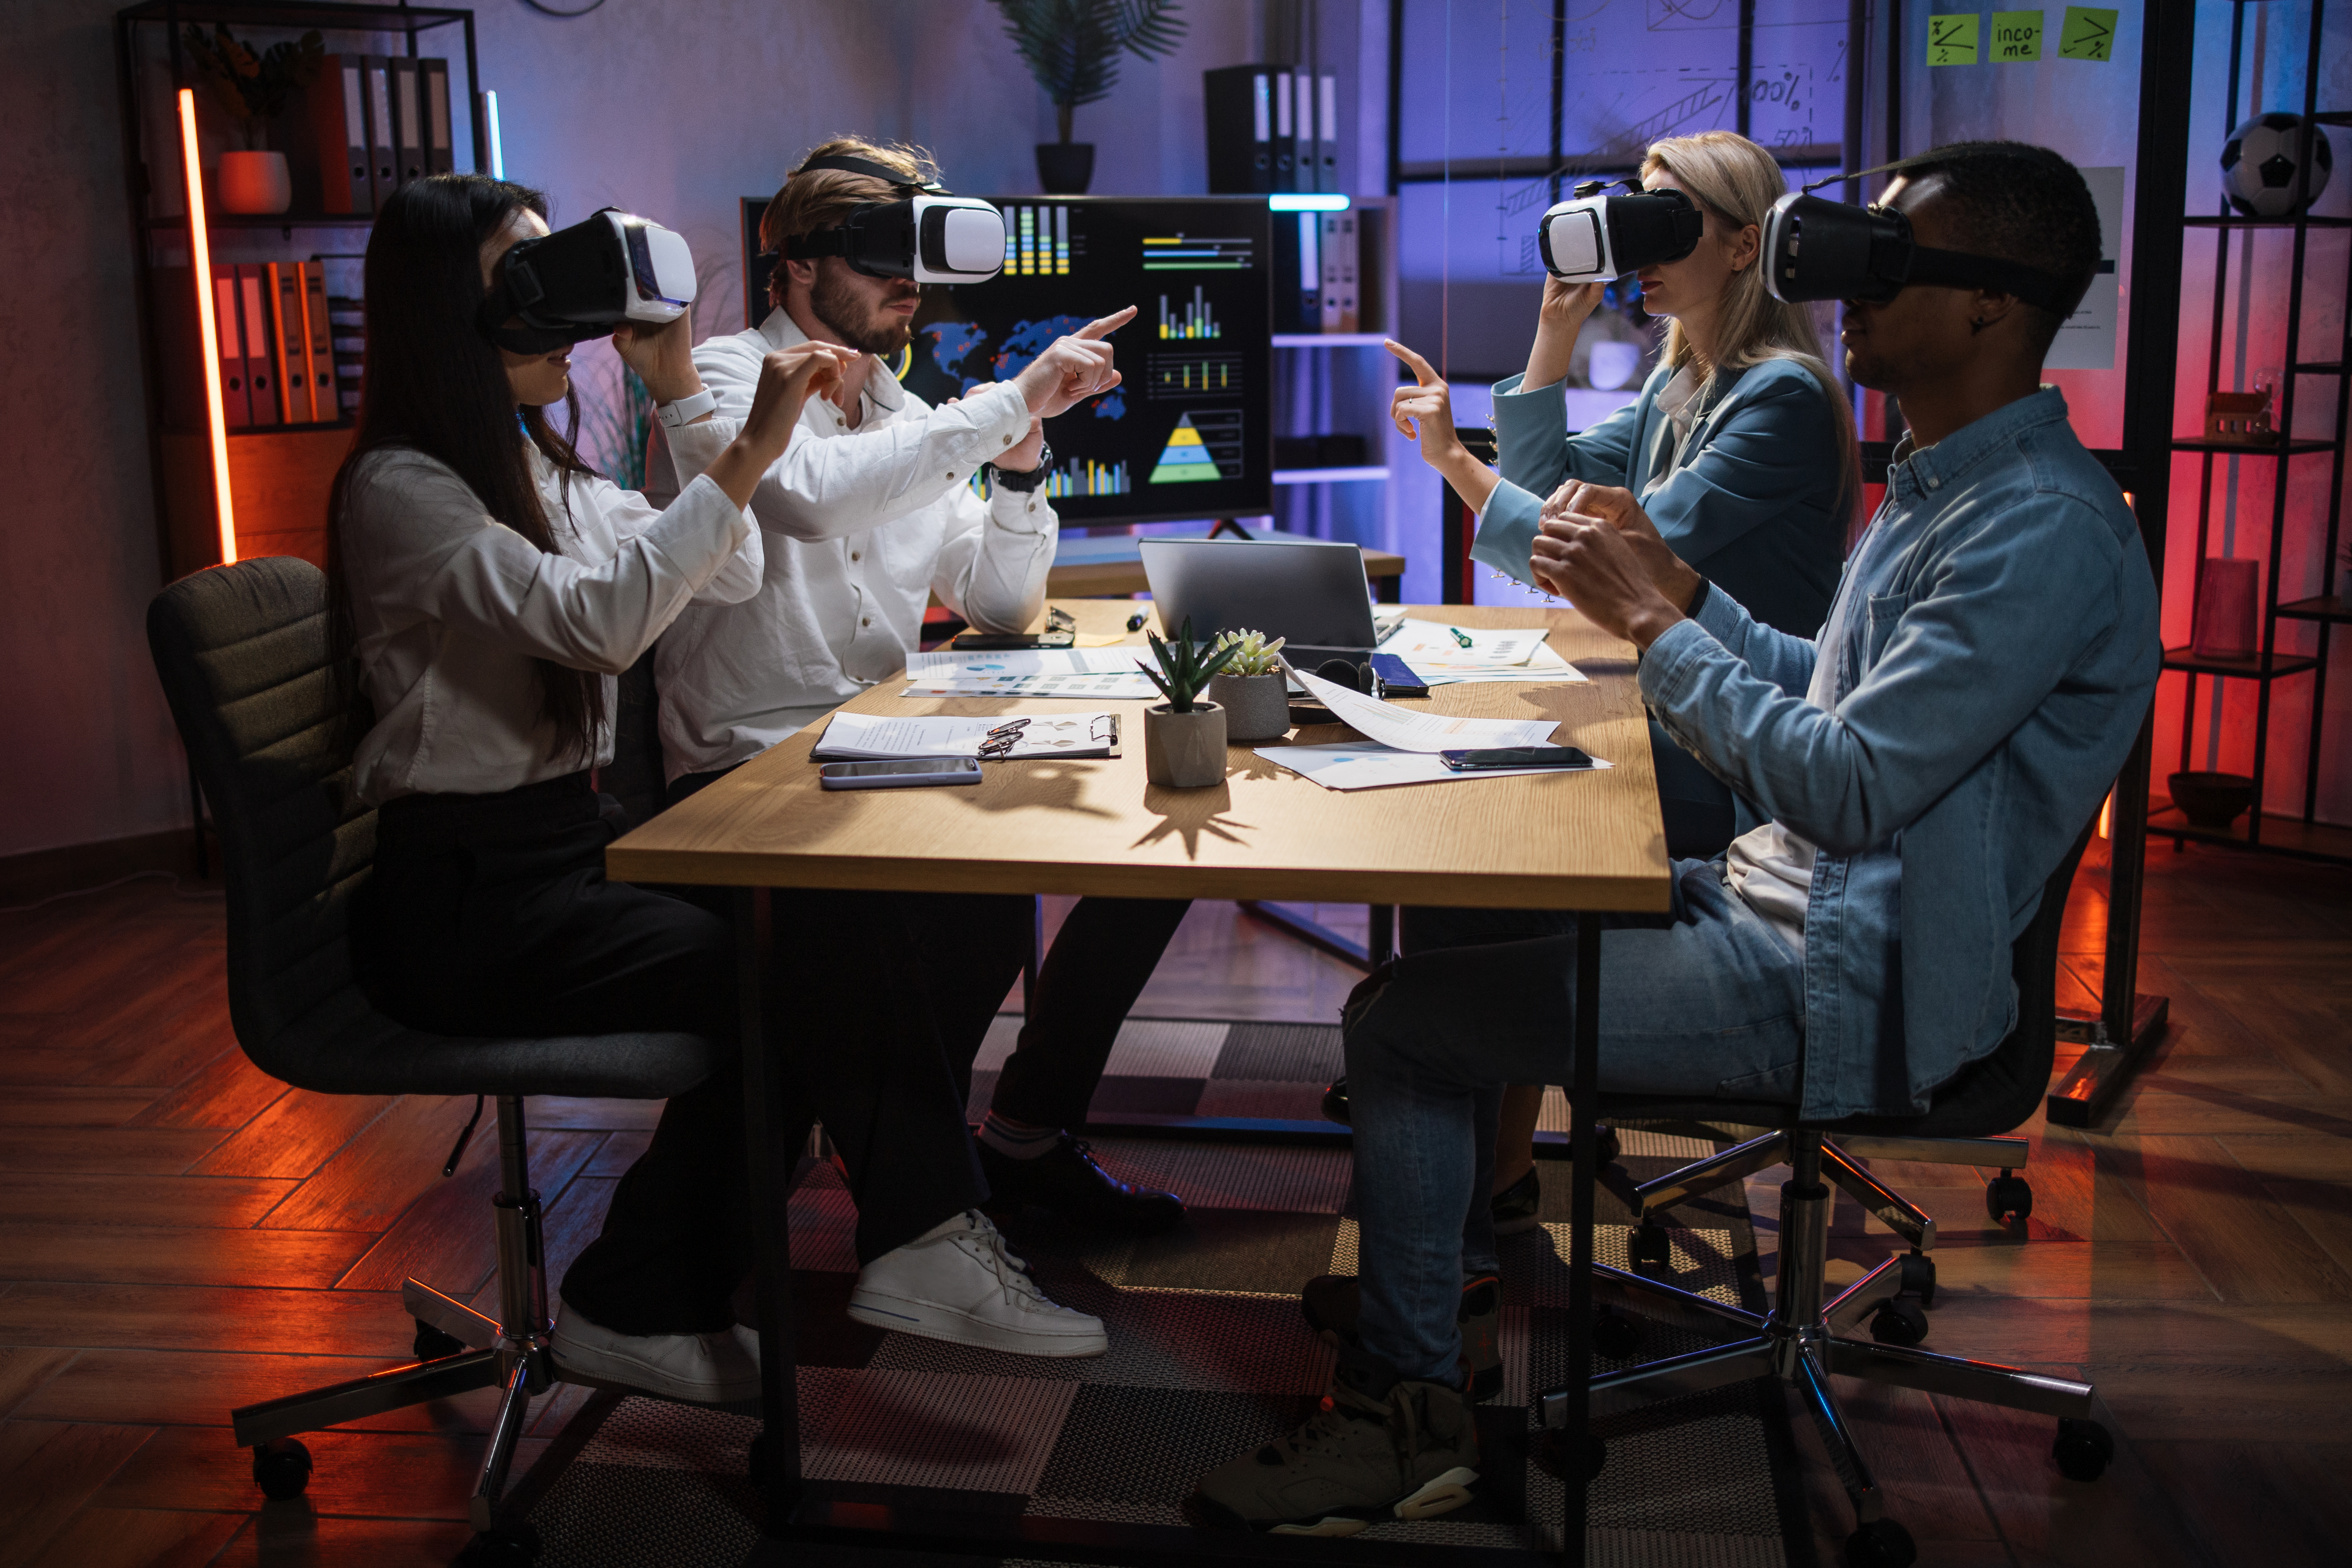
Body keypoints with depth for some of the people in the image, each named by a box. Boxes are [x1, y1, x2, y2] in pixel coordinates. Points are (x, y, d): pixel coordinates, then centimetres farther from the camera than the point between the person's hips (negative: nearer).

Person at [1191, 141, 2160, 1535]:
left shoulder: (2042, 528, -22)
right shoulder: (1945, 480, 12)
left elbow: (1849, 786, -28)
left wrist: (1650, 620, -20)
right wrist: (1678, 585, 5)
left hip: (1846, 985, -10)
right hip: (1788, 897, 10)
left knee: (1404, 1021, -13)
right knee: (1456, 911, 19)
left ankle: (1411, 1411, 3)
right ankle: (1461, 1251, 33)